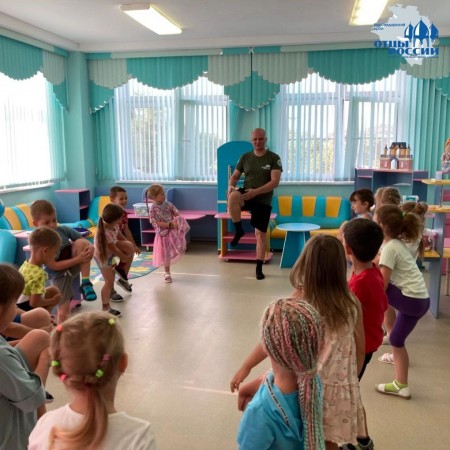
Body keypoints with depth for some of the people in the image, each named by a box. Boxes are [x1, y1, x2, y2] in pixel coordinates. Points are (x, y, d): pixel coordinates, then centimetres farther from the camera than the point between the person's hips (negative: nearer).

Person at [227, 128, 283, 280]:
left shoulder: (273, 158, -5)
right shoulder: (245, 157, 5)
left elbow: (275, 182, -15)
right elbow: (235, 176, 9)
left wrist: (256, 191, -25)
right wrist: (231, 186, -15)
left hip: (263, 201, -1)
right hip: (246, 196, 1)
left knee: (260, 234, 3)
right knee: (233, 196, -35)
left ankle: (259, 268, 17)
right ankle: (239, 231, -15)